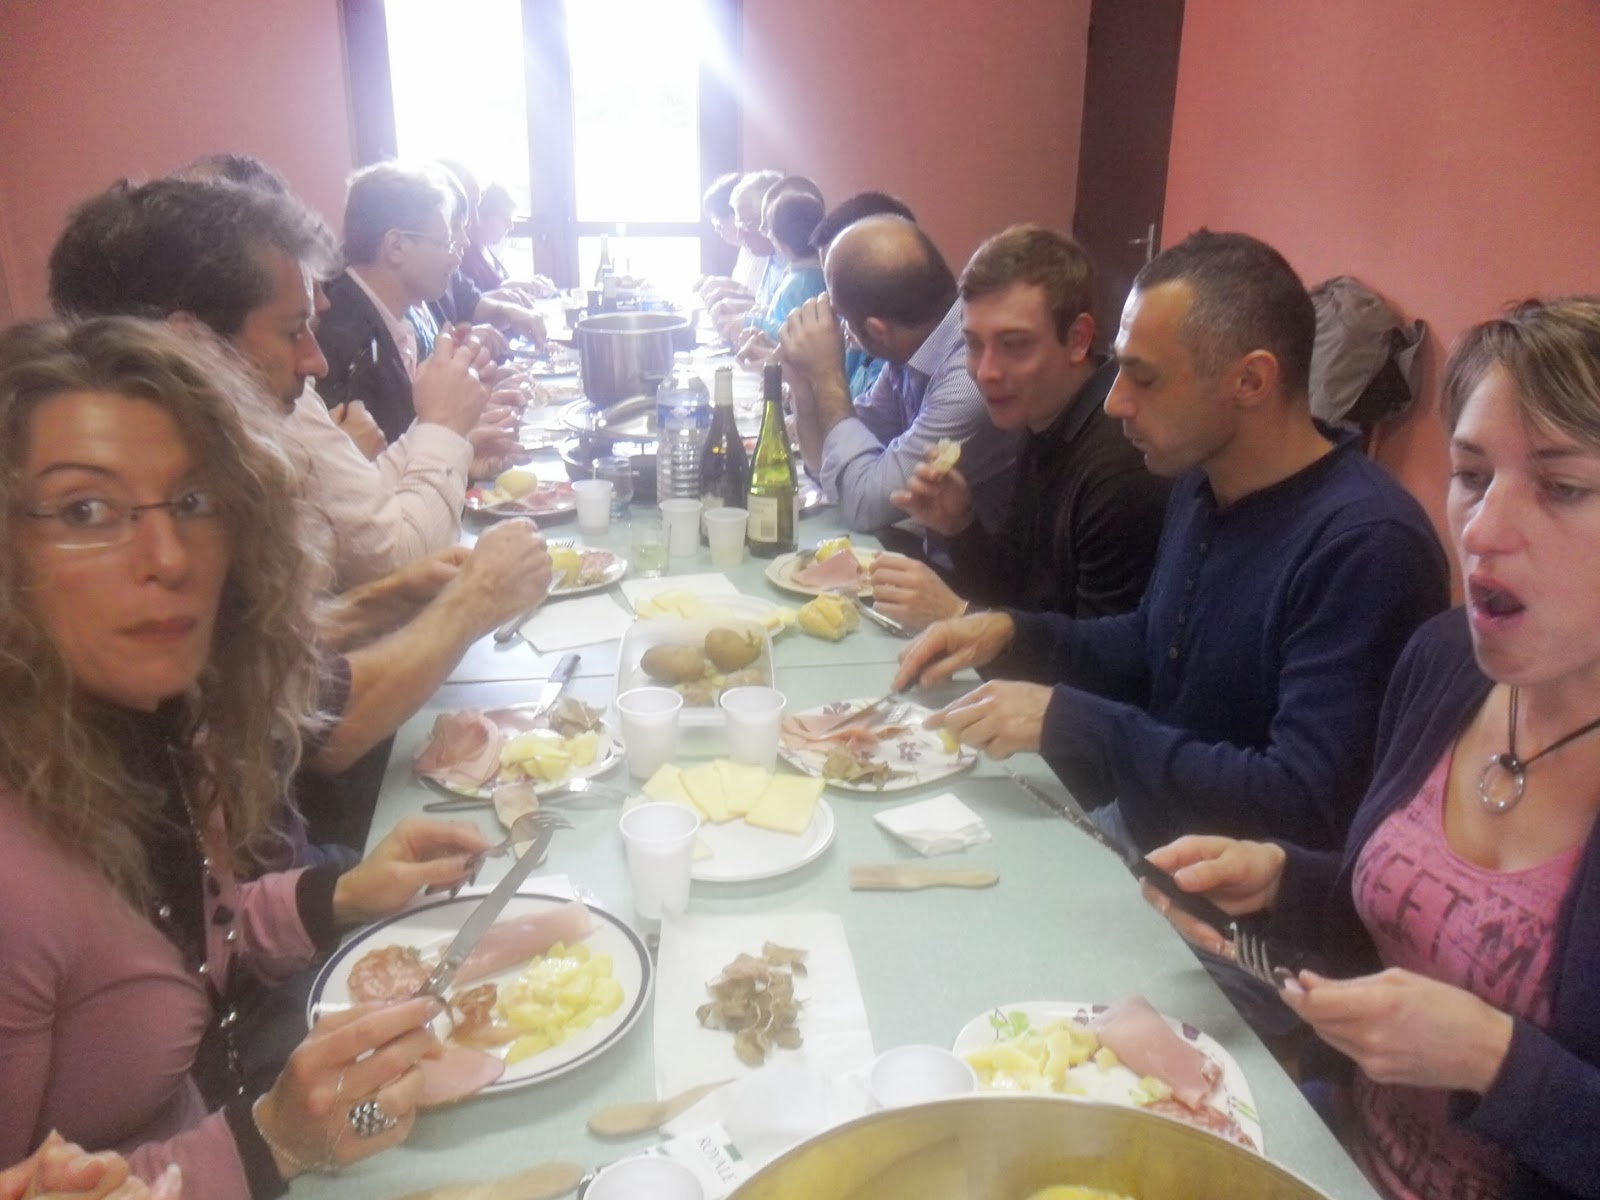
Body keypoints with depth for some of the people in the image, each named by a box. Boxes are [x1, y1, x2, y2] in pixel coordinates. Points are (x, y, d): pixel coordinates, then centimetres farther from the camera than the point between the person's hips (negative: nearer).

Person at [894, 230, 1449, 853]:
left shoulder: (1366, 546, -25)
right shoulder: (1202, 483, 2)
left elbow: (1306, 807, -28)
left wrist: (1066, 720, -27)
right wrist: (1013, 634, -1)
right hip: (1139, 829, 8)